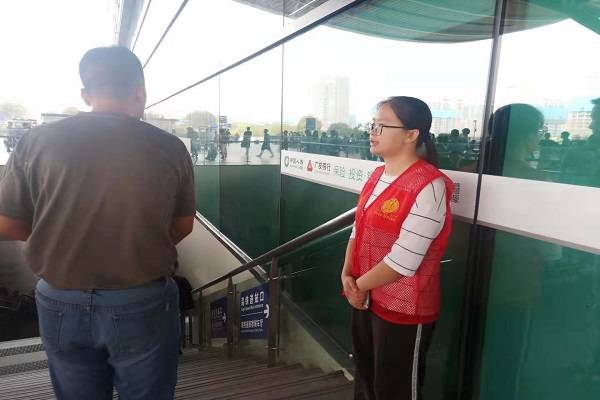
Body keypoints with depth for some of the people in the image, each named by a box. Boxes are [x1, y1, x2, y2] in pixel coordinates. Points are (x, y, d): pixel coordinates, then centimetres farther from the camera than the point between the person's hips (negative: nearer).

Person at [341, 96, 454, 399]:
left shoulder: (428, 187, -22)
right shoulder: (377, 176, 5)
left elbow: (403, 260, -24)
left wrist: (360, 284, -12)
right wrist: (347, 275, -6)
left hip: (403, 310, -7)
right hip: (365, 299, 8)